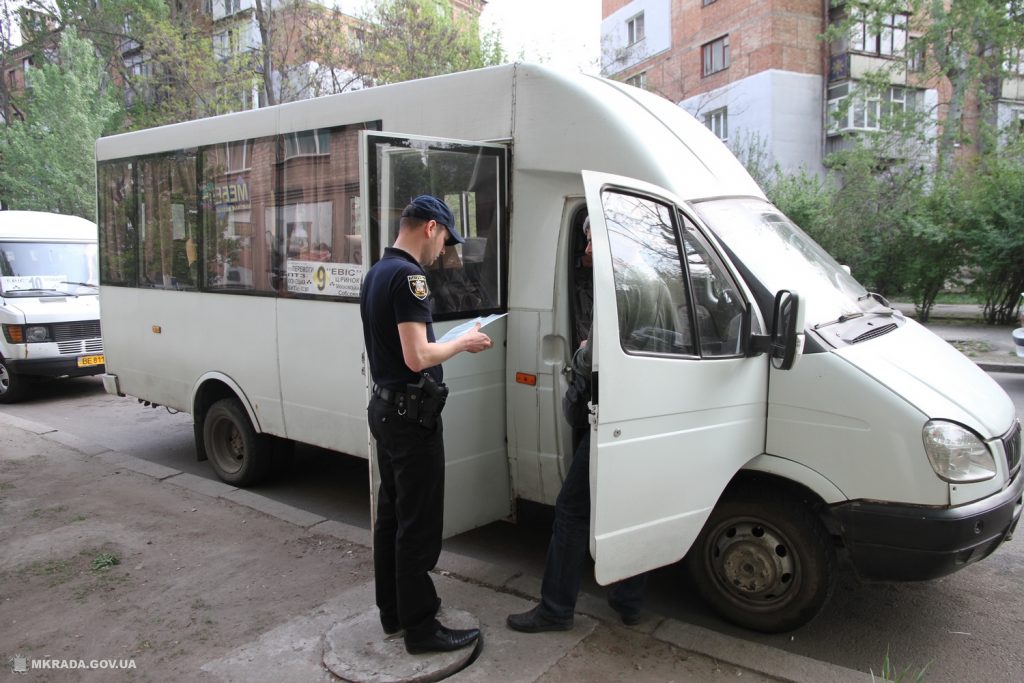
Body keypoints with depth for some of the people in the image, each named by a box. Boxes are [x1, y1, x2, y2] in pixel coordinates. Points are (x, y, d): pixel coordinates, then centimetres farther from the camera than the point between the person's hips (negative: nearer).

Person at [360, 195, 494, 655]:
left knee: (391, 515, 16)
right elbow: (417, 357, -24)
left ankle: (392, 612, 29)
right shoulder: (407, 276, -19)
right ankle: (420, 627, 10)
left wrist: (453, 343, 13)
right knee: (418, 525, -1)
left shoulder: (376, 273, 12)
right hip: (412, 414, -10)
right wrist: (463, 342, -9)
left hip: (385, 408, 10)